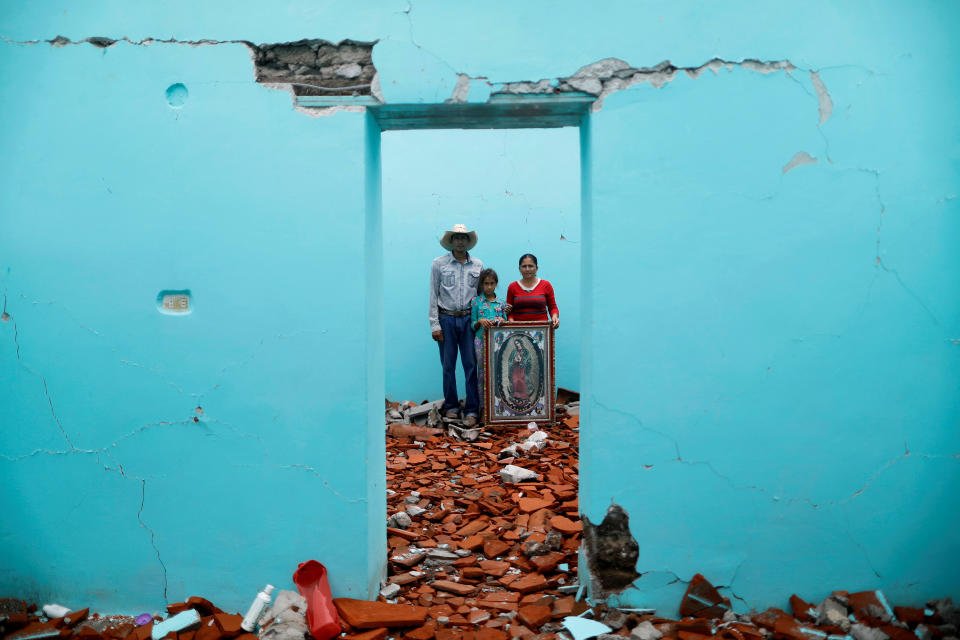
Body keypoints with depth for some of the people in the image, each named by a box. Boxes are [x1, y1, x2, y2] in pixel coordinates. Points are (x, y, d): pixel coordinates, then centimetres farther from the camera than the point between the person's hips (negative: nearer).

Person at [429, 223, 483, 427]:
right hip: (446, 319, -1)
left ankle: (471, 410, 3)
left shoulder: (478, 265, 9)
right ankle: (451, 406, 17)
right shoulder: (439, 264, 3)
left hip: (469, 319, 1)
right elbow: (433, 295, 1)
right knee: (448, 365, 4)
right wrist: (435, 324, -4)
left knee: (471, 364, -2)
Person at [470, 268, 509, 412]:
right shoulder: (476, 302, 5)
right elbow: (472, 325, 5)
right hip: (481, 340, -2)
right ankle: (483, 407, 5)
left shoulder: (501, 303, 11)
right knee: (483, 372, -1)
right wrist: (479, 321, -15)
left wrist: (502, 321, -6)